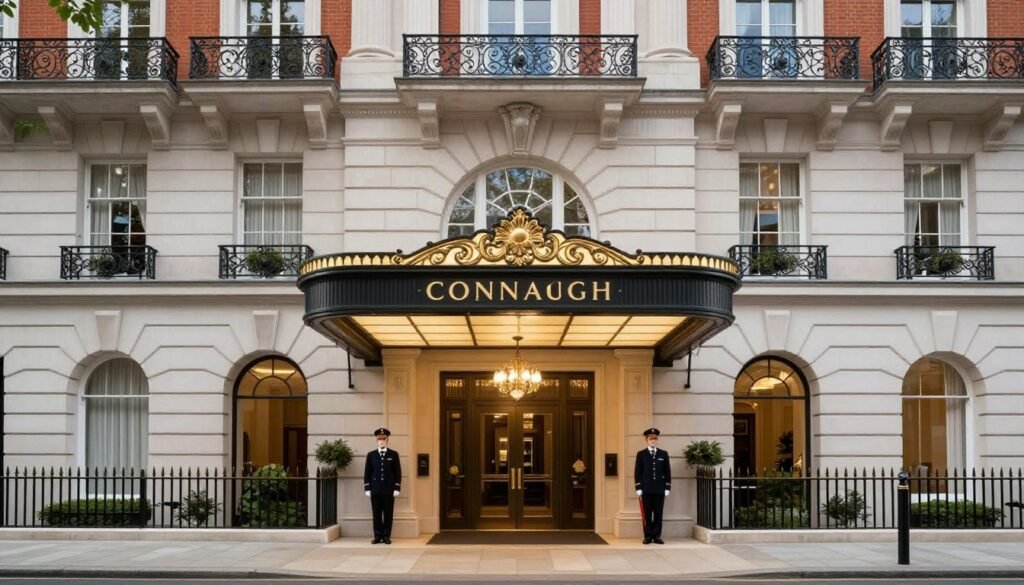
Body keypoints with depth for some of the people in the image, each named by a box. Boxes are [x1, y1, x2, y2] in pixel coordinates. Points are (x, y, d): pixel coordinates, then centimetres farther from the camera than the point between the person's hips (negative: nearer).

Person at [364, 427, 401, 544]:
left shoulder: (393, 454, 4)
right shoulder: (371, 455, 7)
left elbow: (398, 473, 3)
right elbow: (367, 473, 7)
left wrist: (397, 488, -4)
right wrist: (367, 488, 0)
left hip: (389, 490, -1)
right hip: (375, 490, 1)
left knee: (388, 514, 1)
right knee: (376, 514, 3)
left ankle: (386, 536, 8)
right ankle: (377, 536, 9)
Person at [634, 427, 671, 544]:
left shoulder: (663, 454, 10)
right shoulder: (641, 454, 6)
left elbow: (667, 472, 8)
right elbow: (637, 472, 3)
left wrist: (667, 487, 2)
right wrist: (638, 488, -4)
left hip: (659, 489, 1)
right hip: (646, 489, -1)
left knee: (658, 513, 1)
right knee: (647, 514, 0)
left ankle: (657, 536, 7)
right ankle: (648, 536, 6)